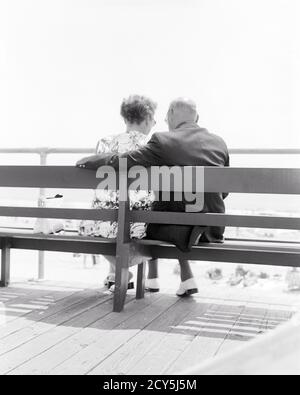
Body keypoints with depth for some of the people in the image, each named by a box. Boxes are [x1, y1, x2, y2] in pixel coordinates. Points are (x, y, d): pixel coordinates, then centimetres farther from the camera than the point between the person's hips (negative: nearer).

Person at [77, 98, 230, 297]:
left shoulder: (163, 141, -12)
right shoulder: (219, 142, 3)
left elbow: (121, 161, -12)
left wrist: (86, 161, 5)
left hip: (181, 228, -4)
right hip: (214, 228, 4)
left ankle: (152, 277, 40)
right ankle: (186, 278, 29)